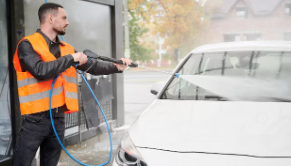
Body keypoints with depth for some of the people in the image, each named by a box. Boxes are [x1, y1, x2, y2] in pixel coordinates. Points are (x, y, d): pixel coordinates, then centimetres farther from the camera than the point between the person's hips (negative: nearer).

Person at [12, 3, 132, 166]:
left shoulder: (66, 48, 12)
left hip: (58, 118, 6)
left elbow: (92, 66, 13)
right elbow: (40, 70, -22)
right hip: (35, 119, -6)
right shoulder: (28, 45, -7)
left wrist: (117, 67, 3)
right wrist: (71, 58, -15)